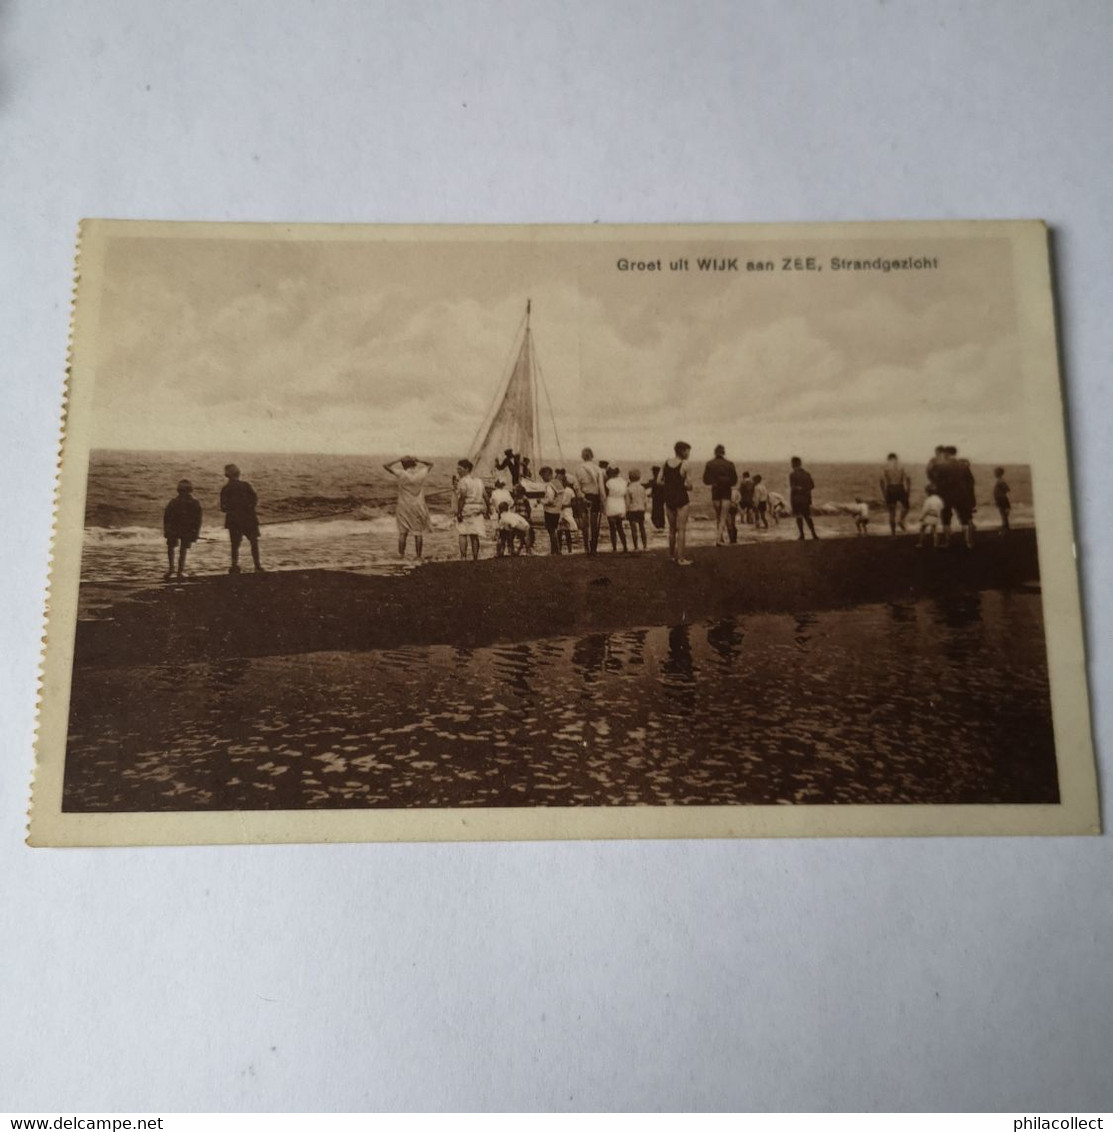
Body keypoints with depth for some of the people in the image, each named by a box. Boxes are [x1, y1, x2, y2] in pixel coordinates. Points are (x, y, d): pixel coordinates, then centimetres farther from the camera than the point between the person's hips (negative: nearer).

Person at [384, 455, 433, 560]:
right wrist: (418, 460, 8)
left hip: (404, 507, -1)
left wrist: (398, 460, 2)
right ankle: (418, 556, 7)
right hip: (418, 507, 1)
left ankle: (401, 555, 9)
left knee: (403, 532, 8)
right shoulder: (421, 474, -5)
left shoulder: (401, 474, -11)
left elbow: (386, 466, -5)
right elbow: (430, 464, 14)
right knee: (418, 532, 6)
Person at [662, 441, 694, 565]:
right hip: (681, 499, -5)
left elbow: (660, 481, 5)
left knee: (672, 529, 18)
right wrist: (685, 486, 7)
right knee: (681, 529, 0)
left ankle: (672, 554, 30)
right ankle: (680, 558, 1)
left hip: (669, 498, 6)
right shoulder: (684, 464, -11)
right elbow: (689, 485, -14)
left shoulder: (667, 462, 4)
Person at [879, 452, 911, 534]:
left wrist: (883, 492, -5)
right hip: (900, 488, 1)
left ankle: (893, 531, 5)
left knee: (892, 511, 7)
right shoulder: (901, 465, 9)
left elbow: (882, 480, -9)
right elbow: (908, 478, -1)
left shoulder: (885, 465, 3)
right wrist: (907, 490, 4)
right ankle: (901, 520, -1)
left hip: (890, 489, 0)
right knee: (905, 506, 23)